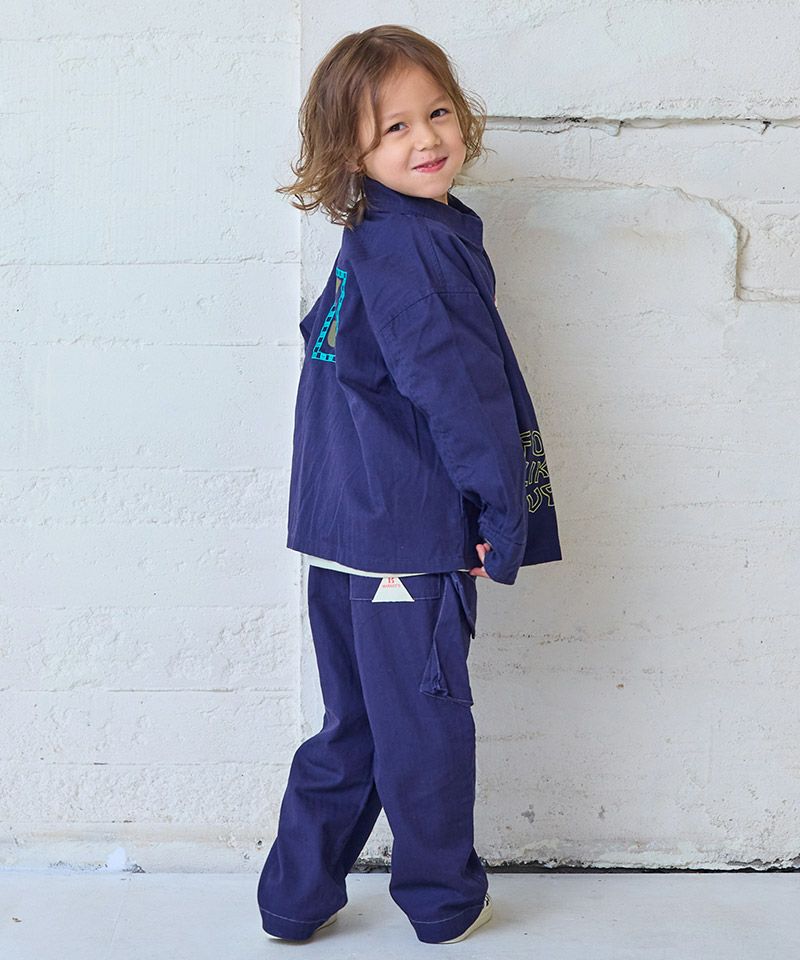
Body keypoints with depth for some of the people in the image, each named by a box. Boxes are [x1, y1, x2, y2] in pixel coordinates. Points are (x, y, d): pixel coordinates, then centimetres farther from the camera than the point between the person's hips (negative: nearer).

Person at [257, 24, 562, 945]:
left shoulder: (365, 243, 12)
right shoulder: (415, 246, -17)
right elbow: (458, 387, -21)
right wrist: (507, 519, -13)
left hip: (341, 538, 9)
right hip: (407, 538, -9)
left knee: (353, 728, 20)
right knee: (426, 724, 9)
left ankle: (295, 899, 30)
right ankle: (444, 902, 28)